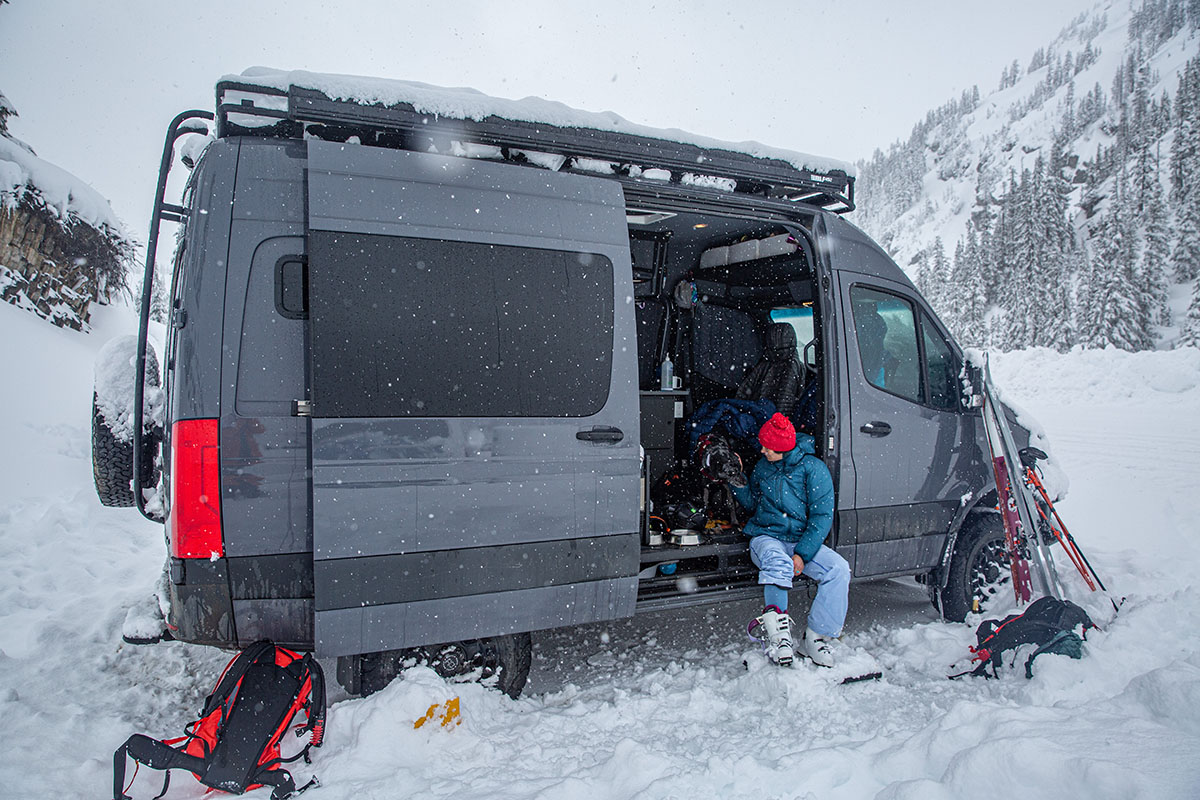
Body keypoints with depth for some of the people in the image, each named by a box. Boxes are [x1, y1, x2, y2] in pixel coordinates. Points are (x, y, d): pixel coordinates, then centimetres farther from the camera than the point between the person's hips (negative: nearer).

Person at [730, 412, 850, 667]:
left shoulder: (813, 468, -5)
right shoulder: (763, 467, 9)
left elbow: (822, 516, -9)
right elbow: (752, 503, 23)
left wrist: (802, 554, -19)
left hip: (802, 540, 0)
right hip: (765, 538, 1)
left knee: (839, 569, -26)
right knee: (777, 562, -36)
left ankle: (815, 638, -18)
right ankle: (777, 634, -41)